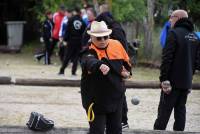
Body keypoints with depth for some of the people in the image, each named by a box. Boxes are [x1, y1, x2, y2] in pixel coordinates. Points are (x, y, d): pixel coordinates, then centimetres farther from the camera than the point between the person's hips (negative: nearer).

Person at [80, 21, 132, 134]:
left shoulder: (116, 45, -2)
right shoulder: (90, 52, -20)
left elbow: (126, 61, 17)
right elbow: (90, 62, -45)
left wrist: (127, 71, -1)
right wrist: (100, 65, -66)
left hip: (116, 97, 5)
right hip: (96, 99, -5)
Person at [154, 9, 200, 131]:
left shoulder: (174, 33, -13)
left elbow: (167, 58, -18)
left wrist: (164, 79, -17)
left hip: (173, 80, -7)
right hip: (186, 81, 7)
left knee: (165, 110, -3)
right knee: (181, 108, 11)